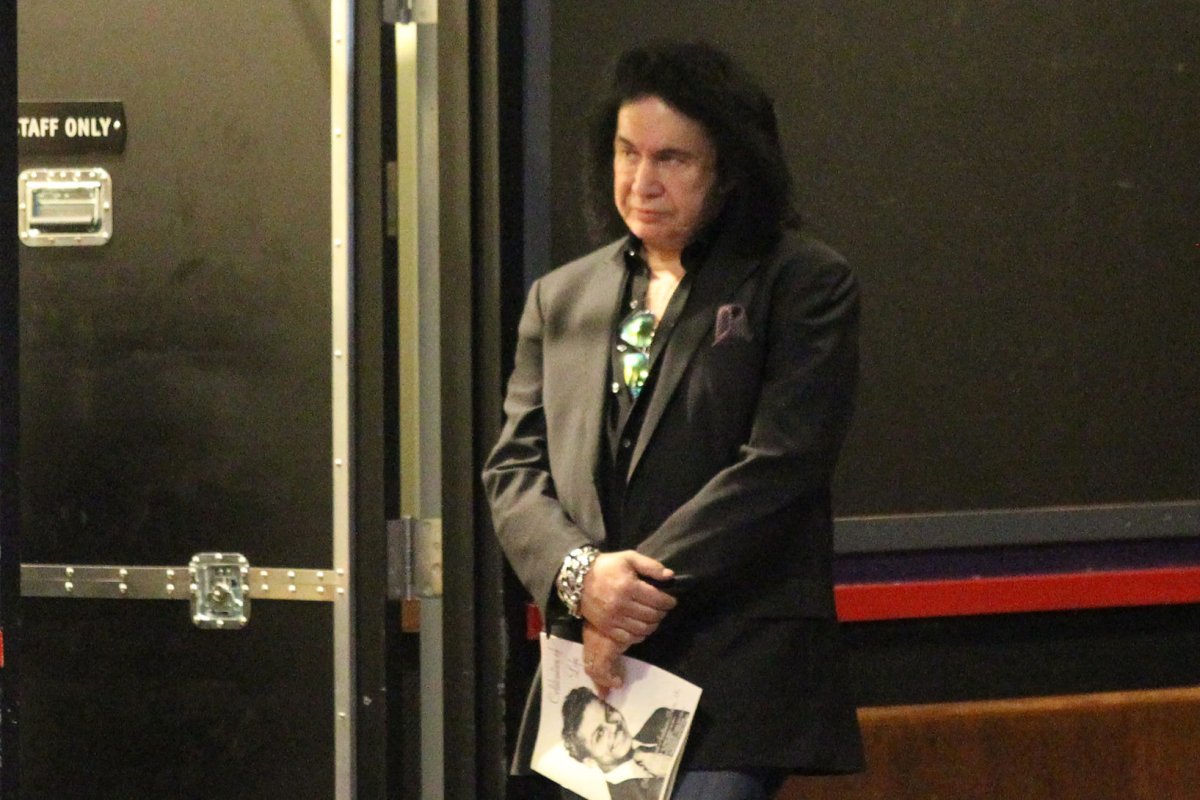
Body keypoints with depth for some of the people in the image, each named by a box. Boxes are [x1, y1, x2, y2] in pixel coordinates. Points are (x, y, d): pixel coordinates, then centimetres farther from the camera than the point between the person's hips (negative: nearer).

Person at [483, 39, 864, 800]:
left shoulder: (804, 285, 1)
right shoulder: (562, 298, 17)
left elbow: (779, 465, -9)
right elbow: (514, 466, 11)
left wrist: (644, 588, -12)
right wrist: (578, 574, -10)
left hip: (737, 675, -5)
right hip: (595, 678, 5)